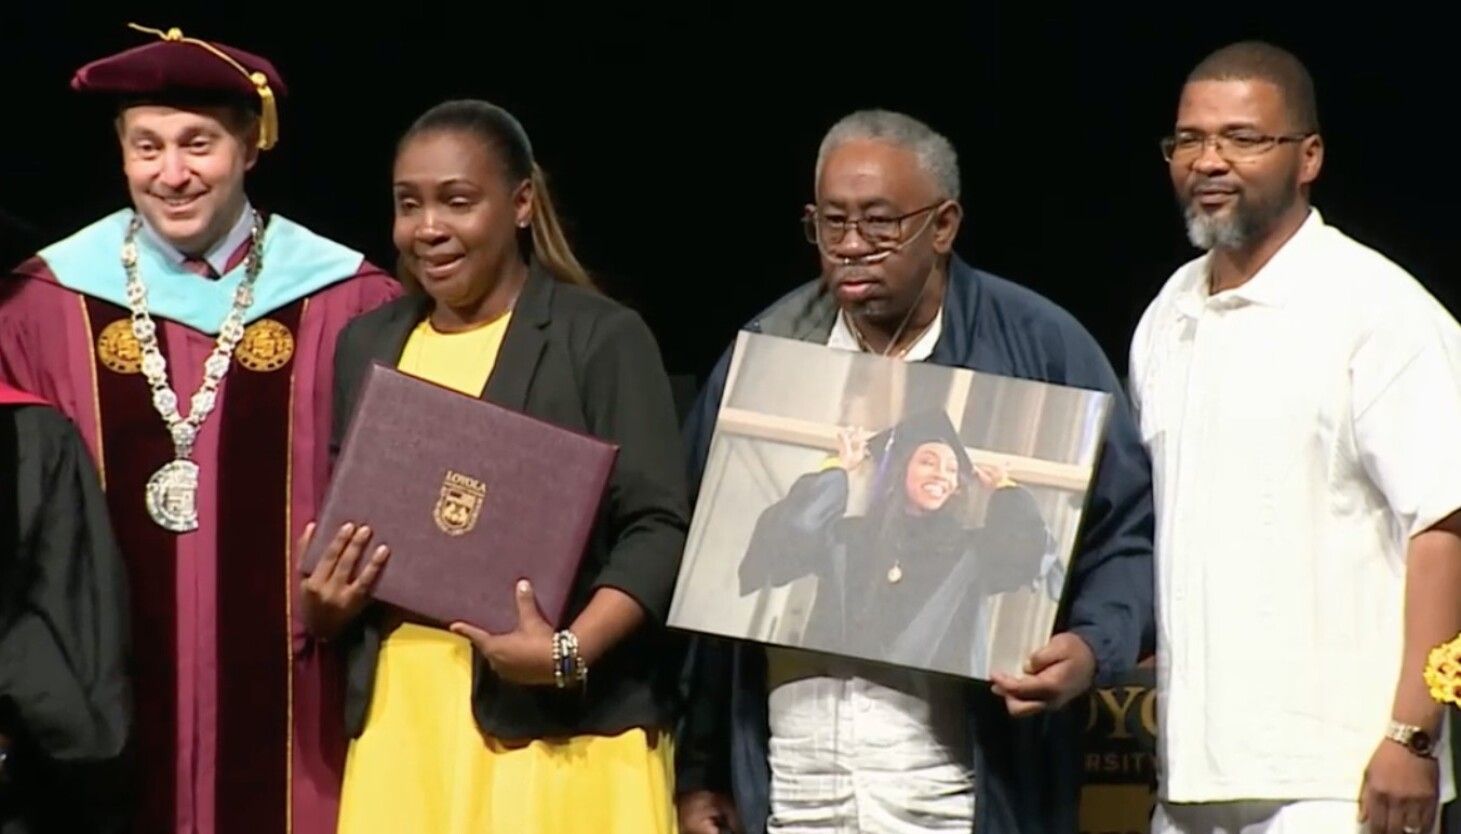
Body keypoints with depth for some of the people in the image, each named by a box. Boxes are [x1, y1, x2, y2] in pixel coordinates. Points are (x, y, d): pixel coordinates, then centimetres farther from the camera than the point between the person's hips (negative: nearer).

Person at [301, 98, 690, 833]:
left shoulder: (602, 337, -3)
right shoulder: (367, 345, 15)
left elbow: (657, 529, -8)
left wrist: (570, 652, -21)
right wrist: (321, 608, 0)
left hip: (561, 727, -4)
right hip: (399, 721, 5)